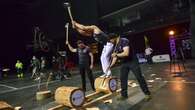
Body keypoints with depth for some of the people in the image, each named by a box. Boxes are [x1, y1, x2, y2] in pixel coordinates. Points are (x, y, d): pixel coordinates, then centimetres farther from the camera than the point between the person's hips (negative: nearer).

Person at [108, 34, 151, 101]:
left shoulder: (124, 41, -19)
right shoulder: (116, 46, 7)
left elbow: (126, 53, -31)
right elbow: (115, 56, 12)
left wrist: (116, 54, -19)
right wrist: (110, 66, 8)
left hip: (132, 61, -8)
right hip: (124, 63, 8)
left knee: (139, 77, -3)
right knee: (122, 78, 5)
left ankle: (147, 93, 11)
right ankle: (124, 95, 16)